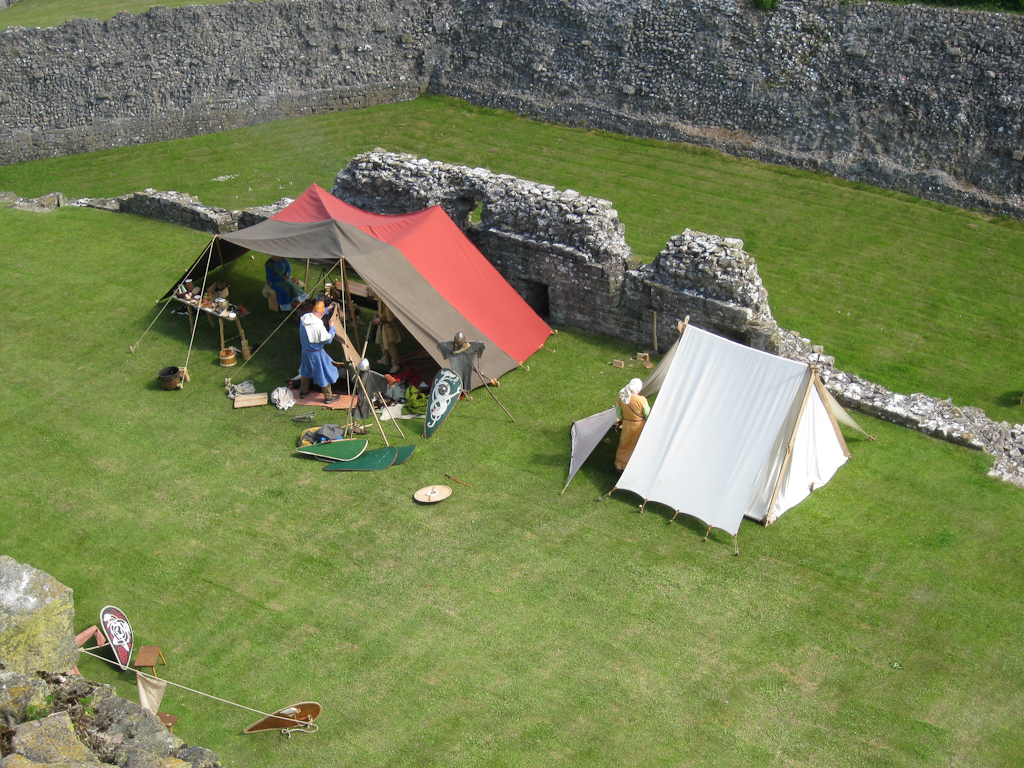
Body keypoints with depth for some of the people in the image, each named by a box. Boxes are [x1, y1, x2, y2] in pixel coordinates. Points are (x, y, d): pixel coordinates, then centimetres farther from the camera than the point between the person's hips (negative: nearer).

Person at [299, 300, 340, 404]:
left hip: (305, 351, 7)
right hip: (316, 354, -7)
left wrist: (327, 308, 22)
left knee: (306, 371, 28)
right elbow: (328, 339, -20)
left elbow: (313, 314, 14)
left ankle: (303, 391, 43)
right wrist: (332, 328, -5)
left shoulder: (304, 318, -9)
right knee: (325, 374, 10)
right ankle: (328, 397, 21)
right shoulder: (318, 326, -31)